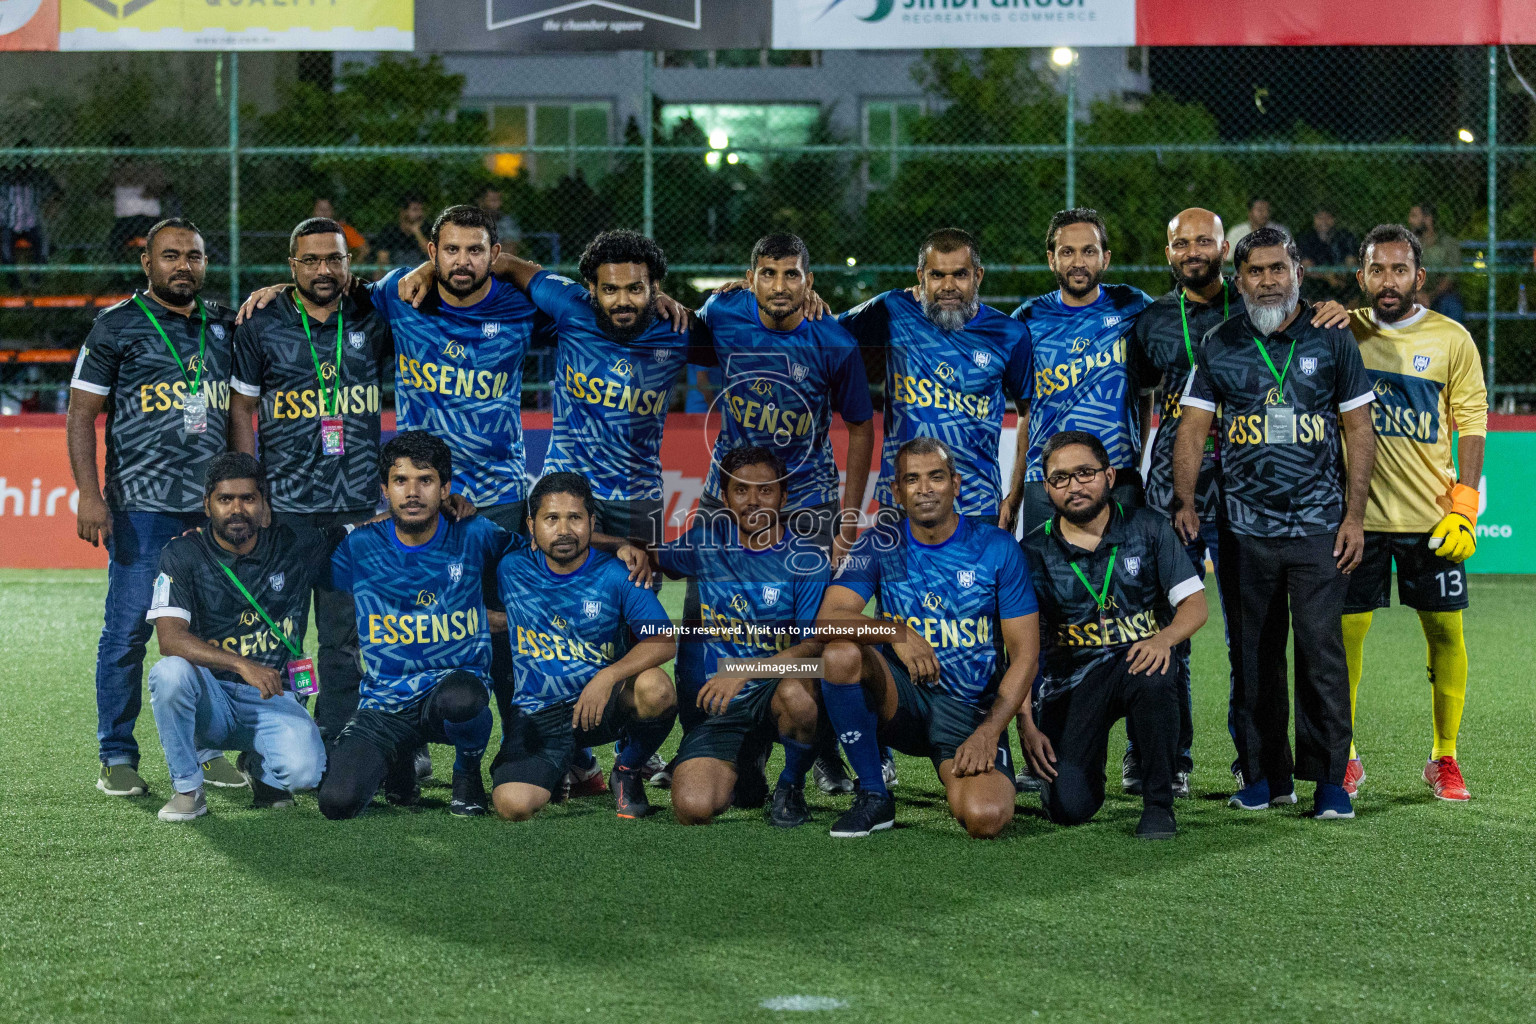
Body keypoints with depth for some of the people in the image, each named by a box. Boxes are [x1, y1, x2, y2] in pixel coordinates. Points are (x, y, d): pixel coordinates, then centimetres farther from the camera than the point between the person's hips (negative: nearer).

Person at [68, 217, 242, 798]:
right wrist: (89, 495, -11)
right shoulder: (118, 326, 1)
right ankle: (117, 759, 5)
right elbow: (82, 413, -1)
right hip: (142, 504, -4)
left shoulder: (223, 326, 14)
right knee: (128, 631, -3)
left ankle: (205, 750, 13)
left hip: (214, 504, 4)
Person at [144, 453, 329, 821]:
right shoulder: (183, 555, -6)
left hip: (272, 699, 1)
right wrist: (242, 665, -31)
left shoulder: (296, 546, 1)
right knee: (169, 672, -35)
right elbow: (170, 639, -19)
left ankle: (260, 766, 10)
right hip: (210, 699, -1)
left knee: (304, 771, -29)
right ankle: (187, 788, -14)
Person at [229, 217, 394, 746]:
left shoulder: (372, 321, 6)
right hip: (284, 504, -1)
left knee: (345, 633, 4)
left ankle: (336, 746, 11)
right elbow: (241, 406, 5)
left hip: (358, 504, 1)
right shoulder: (261, 325, 2)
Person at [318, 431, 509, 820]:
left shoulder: (474, 537, -1)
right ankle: (398, 764, 14)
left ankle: (468, 772, -3)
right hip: (383, 700, 1)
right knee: (338, 802, -22)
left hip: (455, 680, -1)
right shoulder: (359, 547, 0)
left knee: (460, 698, -40)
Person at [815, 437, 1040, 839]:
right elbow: (828, 620, -13)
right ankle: (873, 797, -12)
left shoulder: (997, 549, -3)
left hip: (970, 711, -2)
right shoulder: (880, 546, 0)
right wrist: (896, 632, -32)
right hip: (902, 697, 2)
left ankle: (960, 779, 11)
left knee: (986, 819, -29)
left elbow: (1024, 653, -4)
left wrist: (989, 731, -16)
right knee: (840, 654, -30)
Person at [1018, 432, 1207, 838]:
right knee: (1069, 807, -19)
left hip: (1136, 662, 0)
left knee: (1152, 673, -39)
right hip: (1070, 680, 0)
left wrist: (1164, 638, -25)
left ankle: (1158, 803, -19)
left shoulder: (1147, 528, 1)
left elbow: (1195, 605, -2)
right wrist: (1026, 725, -11)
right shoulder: (1033, 553, -1)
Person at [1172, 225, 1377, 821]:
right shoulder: (1219, 346, 7)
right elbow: (1193, 428, 7)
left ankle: (1329, 778, -2)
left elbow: (1359, 431, 6)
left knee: (1321, 649, -8)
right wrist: (1185, 503, -6)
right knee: (1253, 655, 5)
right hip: (1244, 528, 2)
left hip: (1319, 526, -2)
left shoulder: (1332, 341, 4)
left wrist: (1354, 515, -1)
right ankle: (1266, 774, 15)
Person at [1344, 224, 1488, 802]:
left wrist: (1463, 509, -7)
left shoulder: (1451, 340, 2)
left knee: (1445, 630, 2)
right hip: (1356, 513, 0)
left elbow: (1471, 425, 1)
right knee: (1345, 630, -1)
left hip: (1431, 515, 0)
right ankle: (1343, 757, 12)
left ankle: (1444, 759, 13)